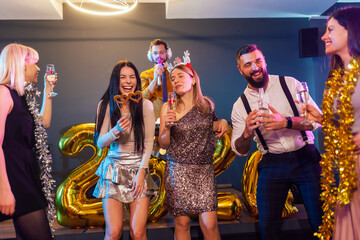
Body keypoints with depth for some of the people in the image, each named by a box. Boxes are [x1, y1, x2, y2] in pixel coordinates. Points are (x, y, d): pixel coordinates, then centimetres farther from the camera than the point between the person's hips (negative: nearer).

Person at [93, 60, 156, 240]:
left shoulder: (145, 105, -2)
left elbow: (148, 142, -1)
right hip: (113, 170, 1)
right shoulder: (105, 105, 1)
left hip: (138, 168, 0)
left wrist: (141, 172, -9)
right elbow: (100, 142, 0)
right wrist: (116, 130, -20)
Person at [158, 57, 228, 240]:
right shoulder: (168, 108, -3)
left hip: (204, 170, 2)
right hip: (178, 171, -2)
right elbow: (163, 144, -2)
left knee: (210, 224, -4)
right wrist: (167, 127, -21)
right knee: (182, 223, 2)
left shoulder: (207, 104, 5)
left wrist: (222, 122, 2)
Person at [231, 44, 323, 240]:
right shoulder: (240, 106, 2)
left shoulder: (290, 84, 0)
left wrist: (286, 122, -23)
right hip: (272, 165, 1)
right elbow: (240, 150, 2)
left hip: (305, 158, 0)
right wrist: (247, 133, -20)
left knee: (321, 222, -1)